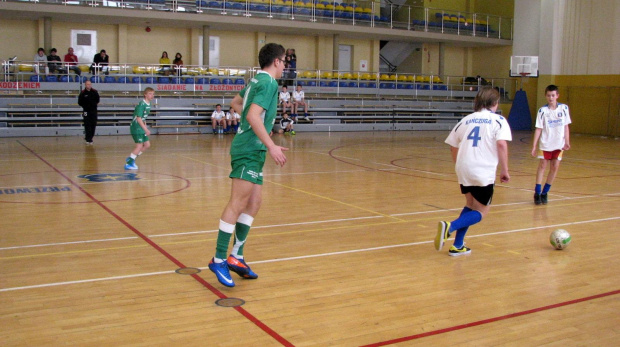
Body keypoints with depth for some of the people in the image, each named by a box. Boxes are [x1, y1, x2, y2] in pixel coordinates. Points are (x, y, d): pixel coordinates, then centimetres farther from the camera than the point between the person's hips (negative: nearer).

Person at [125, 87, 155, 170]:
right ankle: (129, 163, 1)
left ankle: (131, 158, 19)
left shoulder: (148, 105, 8)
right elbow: (138, 119, -22)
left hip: (141, 128, 9)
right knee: (139, 146, -10)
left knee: (147, 145, 9)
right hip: (136, 128, -9)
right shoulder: (141, 105, -19)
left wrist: (145, 128, 14)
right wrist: (146, 129, -22)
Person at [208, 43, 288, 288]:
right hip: (250, 150, -10)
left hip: (251, 149, 10)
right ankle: (219, 260, -7)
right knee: (237, 204, -10)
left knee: (253, 203, 10)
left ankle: (236, 257, 13)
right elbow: (253, 116, -23)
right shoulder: (268, 83, -11)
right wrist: (271, 146, -25)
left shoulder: (256, 80, 17)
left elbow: (235, 103, 31)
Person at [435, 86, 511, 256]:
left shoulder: (466, 120, 14)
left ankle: (458, 246, 18)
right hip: (484, 172, -5)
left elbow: (453, 146, 15)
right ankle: (450, 226, -18)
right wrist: (505, 170, -7)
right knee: (480, 212, 8)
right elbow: (501, 144, -13)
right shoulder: (498, 120, 2)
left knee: (470, 205, 23)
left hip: (463, 170, 5)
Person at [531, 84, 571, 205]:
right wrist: (534, 146, -8)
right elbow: (538, 129, -5)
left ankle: (544, 193, 14)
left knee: (555, 167, 3)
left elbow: (566, 126, 6)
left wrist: (567, 142, -1)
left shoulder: (564, 108, 0)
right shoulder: (542, 110, -6)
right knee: (542, 166, 0)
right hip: (545, 144, -2)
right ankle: (537, 193, 8)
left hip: (559, 144, 2)